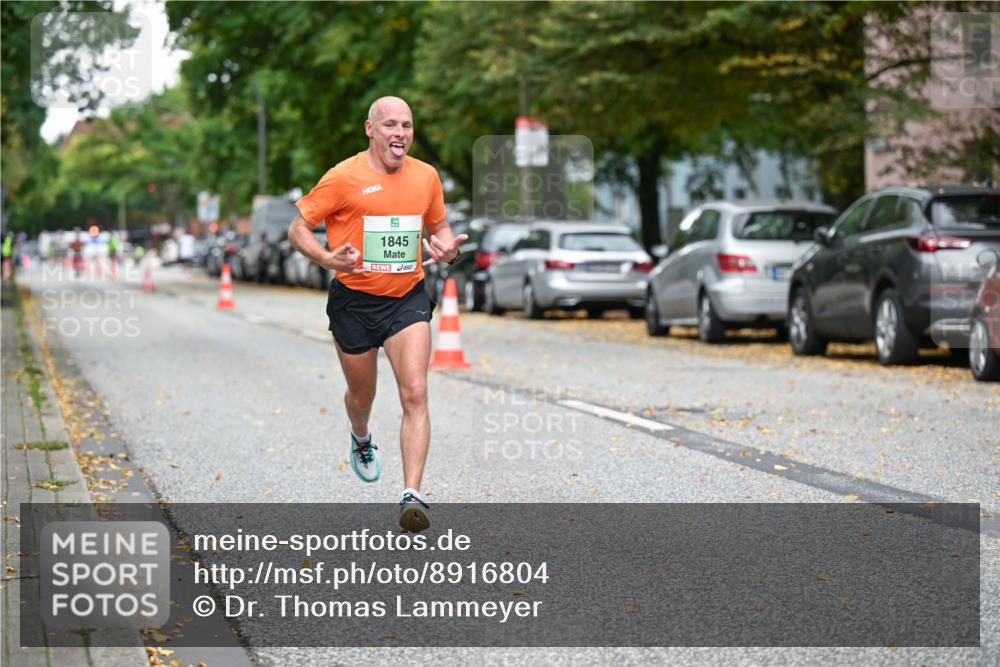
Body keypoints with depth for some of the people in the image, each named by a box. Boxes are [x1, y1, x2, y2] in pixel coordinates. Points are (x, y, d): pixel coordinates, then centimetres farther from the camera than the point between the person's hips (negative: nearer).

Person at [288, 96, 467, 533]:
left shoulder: (426, 176, 3)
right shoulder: (345, 177, -11)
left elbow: (438, 226, 19)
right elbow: (298, 227, -6)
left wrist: (446, 248, -5)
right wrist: (328, 258, -25)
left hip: (408, 299, 2)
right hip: (354, 301, -2)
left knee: (415, 395, -15)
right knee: (361, 395, 17)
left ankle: (412, 496, -18)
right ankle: (361, 440, 53)